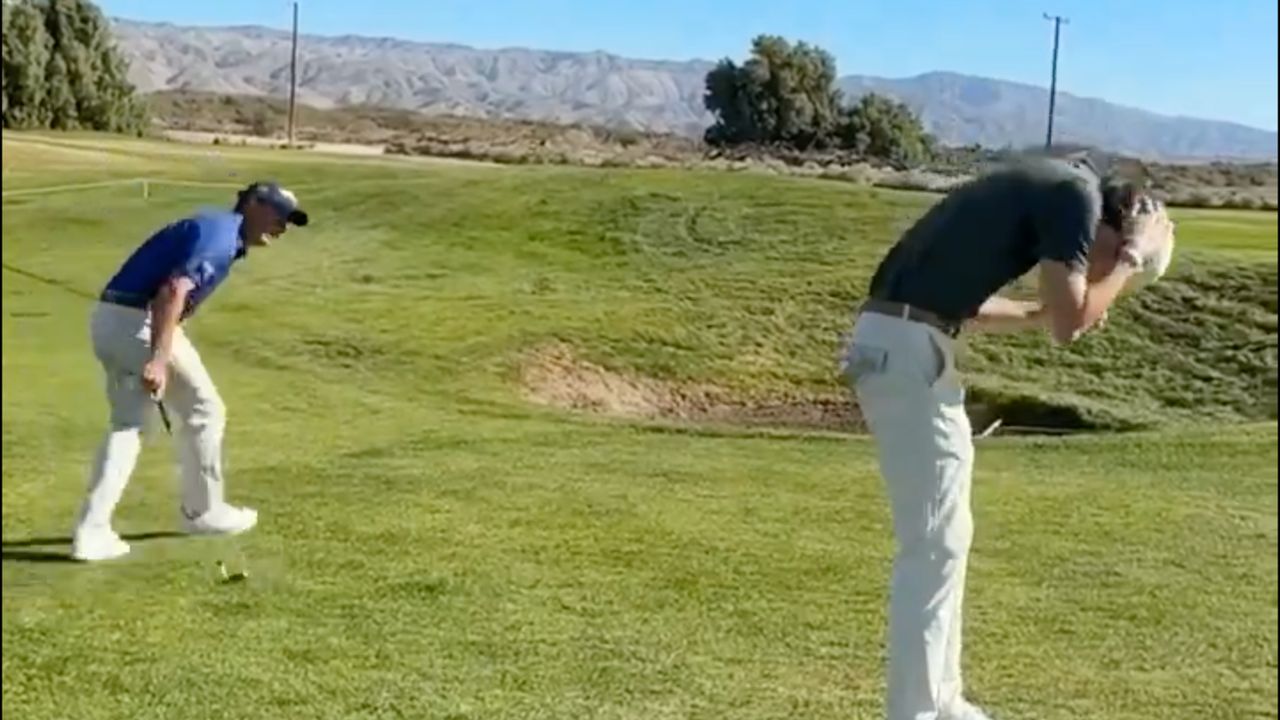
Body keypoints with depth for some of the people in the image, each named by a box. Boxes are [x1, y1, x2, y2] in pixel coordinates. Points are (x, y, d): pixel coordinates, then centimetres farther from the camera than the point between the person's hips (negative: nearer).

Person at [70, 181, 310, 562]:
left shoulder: (217, 232, 21)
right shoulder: (221, 232, -10)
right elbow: (173, 291, -24)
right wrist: (159, 360, -29)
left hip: (109, 321, 10)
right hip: (138, 322, -10)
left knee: (128, 424, 15)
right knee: (203, 410, 8)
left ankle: (90, 531, 8)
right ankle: (203, 511, 24)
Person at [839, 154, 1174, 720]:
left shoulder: (1056, 187, 22)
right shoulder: (1077, 196, -6)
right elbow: (1069, 326, -12)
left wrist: (1037, 313, 21)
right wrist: (1131, 260, 1)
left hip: (896, 342, 10)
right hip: (908, 350, -10)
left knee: (944, 538, 17)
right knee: (933, 545, -4)